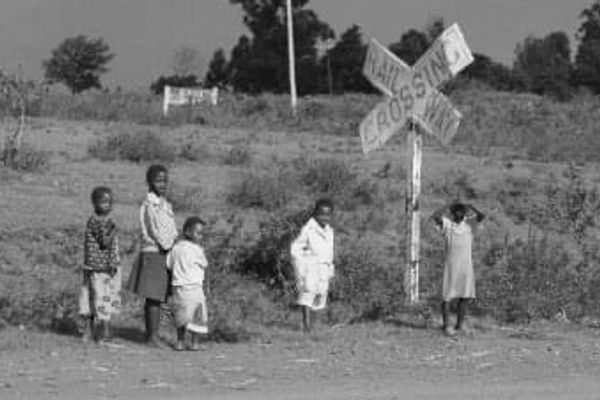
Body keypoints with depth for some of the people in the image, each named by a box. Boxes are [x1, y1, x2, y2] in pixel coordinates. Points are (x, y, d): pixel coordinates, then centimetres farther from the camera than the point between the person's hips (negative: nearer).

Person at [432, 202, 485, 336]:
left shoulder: (468, 224, 7)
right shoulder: (447, 224, 2)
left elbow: (481, 216, -6)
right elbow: (436, 216, -15)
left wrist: (470, 208, -1)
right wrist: (448, 207, -6)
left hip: (466, 265, 2)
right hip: (451, 265, -2)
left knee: (464, 297, 3)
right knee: (447, 296, -2)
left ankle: (460, 325, 10)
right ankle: (445, 324, 5)